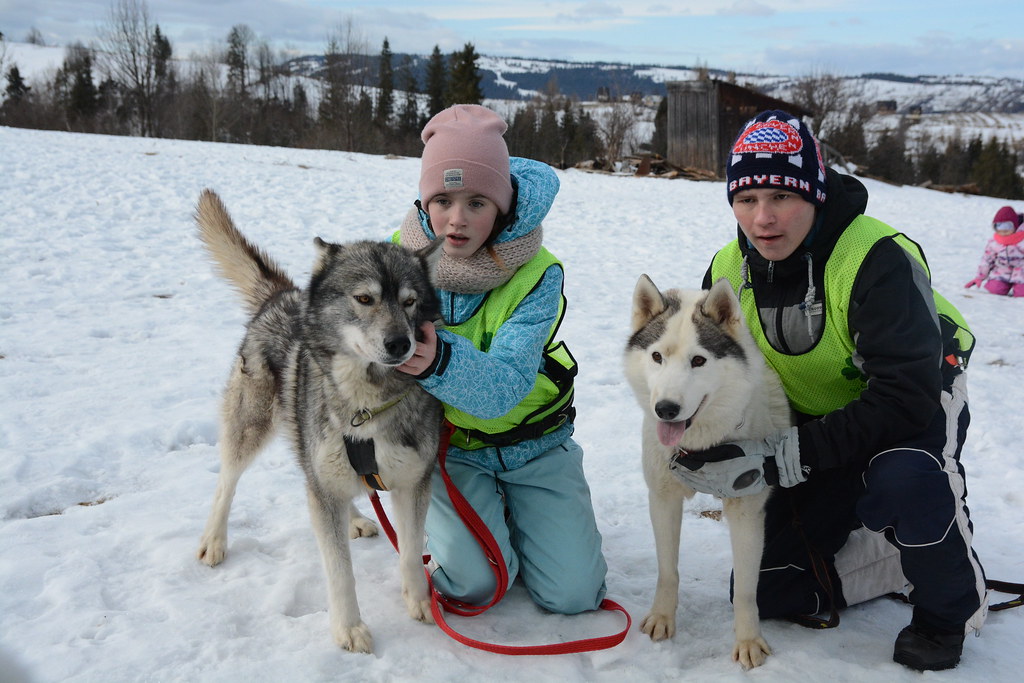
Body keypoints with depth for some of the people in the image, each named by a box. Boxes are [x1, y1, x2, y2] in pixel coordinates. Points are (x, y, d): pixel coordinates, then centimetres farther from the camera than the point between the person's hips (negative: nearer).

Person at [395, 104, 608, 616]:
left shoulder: (536, 273, -21)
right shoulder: (399, 257, -14)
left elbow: (503, 386, -32)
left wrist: (440, 361, -53)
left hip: (534, 444, 0)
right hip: (450, 448, 0)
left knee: (572, 594, -7)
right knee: (474, 581, -21)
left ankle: (514, 514, 23)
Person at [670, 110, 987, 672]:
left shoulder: (878, 258, -32)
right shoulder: (729, 271, -13)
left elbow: (906, 398, -35)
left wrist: (784, 459, -40)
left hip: (918, 403, -4)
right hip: (820, 420, 5)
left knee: (904, 478, -41)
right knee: (768, 592, 0)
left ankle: (949, 611, -9)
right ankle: (908, 546, 21)